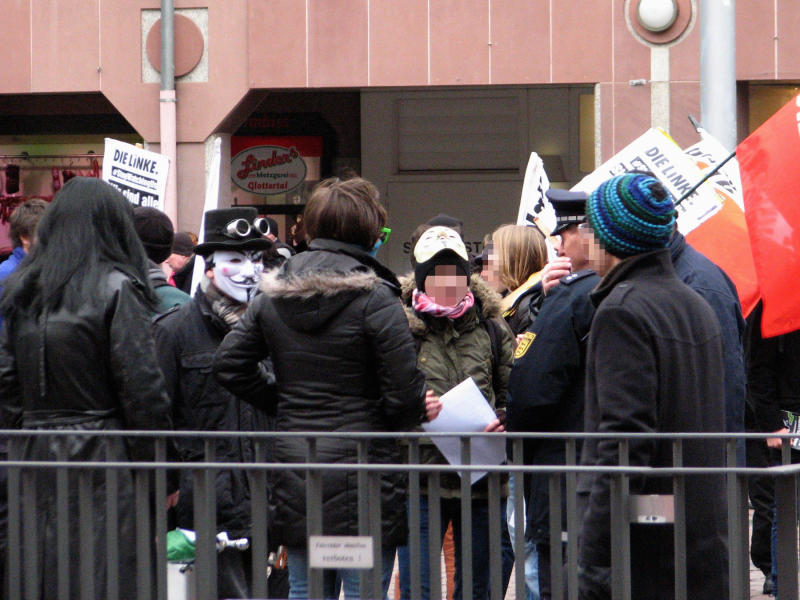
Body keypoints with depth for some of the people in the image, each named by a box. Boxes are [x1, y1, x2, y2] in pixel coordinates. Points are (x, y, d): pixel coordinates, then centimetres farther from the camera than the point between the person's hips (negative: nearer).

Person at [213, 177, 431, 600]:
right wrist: (422, 408, 8)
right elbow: (405, 395, -14)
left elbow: (229, 365, 8)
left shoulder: (273, 295, 6)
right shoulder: (375, 299, -12)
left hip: (295, 468, 5)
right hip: (362, 467, -5)